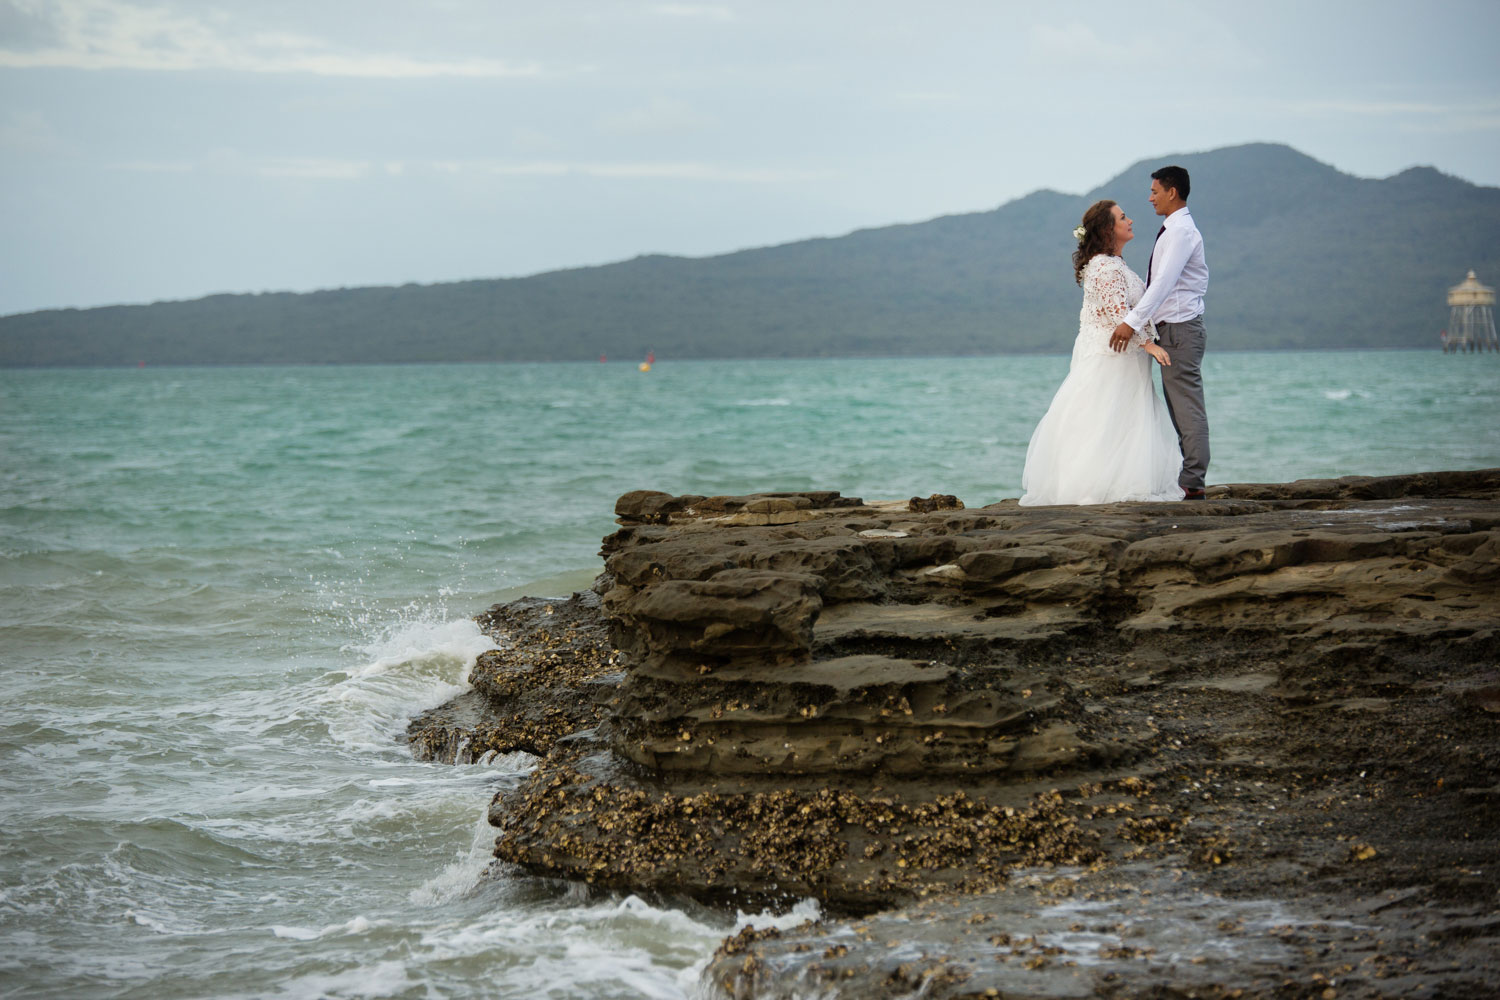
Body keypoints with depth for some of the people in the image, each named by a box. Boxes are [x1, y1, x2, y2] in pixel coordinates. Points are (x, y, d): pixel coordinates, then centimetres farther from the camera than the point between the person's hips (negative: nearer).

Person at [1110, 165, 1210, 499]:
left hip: (1180, 329, -10)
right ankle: (1189, 481, 12)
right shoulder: (1174, 230, 19)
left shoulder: (1181, 231, -13)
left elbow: (1164, 282, -23)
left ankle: (1192, 483, -10)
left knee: (1187, 407, -9)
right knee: (1179, 408, 10)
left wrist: (1132, 321, -28)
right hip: (1171, 329, 10)